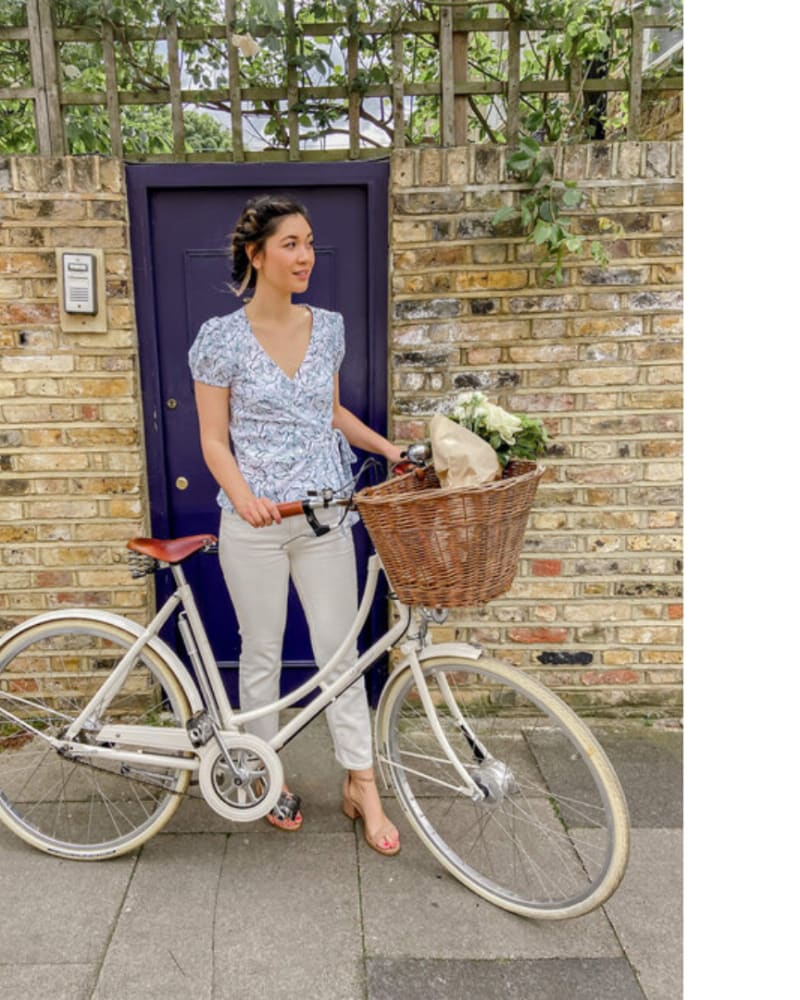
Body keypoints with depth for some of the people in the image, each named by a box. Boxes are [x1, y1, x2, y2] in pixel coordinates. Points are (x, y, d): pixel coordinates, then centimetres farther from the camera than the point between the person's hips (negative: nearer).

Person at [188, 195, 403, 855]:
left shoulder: (328, 327, 7)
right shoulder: (222, 337, -6)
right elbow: (214, 440, -5)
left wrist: (389, 448, 7)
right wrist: (243, 497, -22)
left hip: (325, 514, 3)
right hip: (255, 522, -3)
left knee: (340, 648, 7)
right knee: (262, 653, 10)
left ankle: (362, 785, 22)